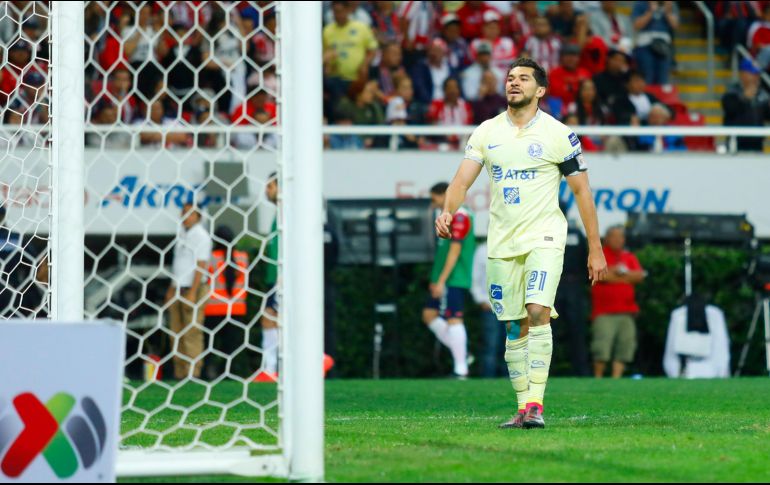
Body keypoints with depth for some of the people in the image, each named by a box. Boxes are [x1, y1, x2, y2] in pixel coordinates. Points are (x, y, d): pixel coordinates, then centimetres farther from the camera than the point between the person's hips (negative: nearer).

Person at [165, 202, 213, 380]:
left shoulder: (201, 236, -9)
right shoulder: (182, 235, 16)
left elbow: (201, 266, -14)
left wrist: (192, 292, -19)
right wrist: (171, 289, 19)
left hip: (193, 289, -8)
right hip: (178, 290, 8)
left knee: (191, 332, -9)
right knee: (176, 331, 5)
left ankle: (192, 371, -8)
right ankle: (179, 373, 8)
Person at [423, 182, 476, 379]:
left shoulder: (459, 216, -14)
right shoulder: (449, 216, 17)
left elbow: (455, 251, -19)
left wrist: (441, 281, -20)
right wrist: (436, 280, 23)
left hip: (454, 280, -11)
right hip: (444, 280, 11)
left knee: (453, 320, -9)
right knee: (429, 314, 12)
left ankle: (461, 370, -8)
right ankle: (461, 355, 12)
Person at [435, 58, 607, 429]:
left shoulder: (558, 135, -3)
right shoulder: (487, 132, 7)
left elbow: (582, 191, 2)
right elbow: (463, 179, 2)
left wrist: (595, 249, 0)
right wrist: (447, 212, -20)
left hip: (544, 237, -4)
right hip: (502, 241, 4)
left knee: (538, 312, -21)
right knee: (516, 327, 5)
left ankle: (536, 403, -21)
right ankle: (523, 407, 11)